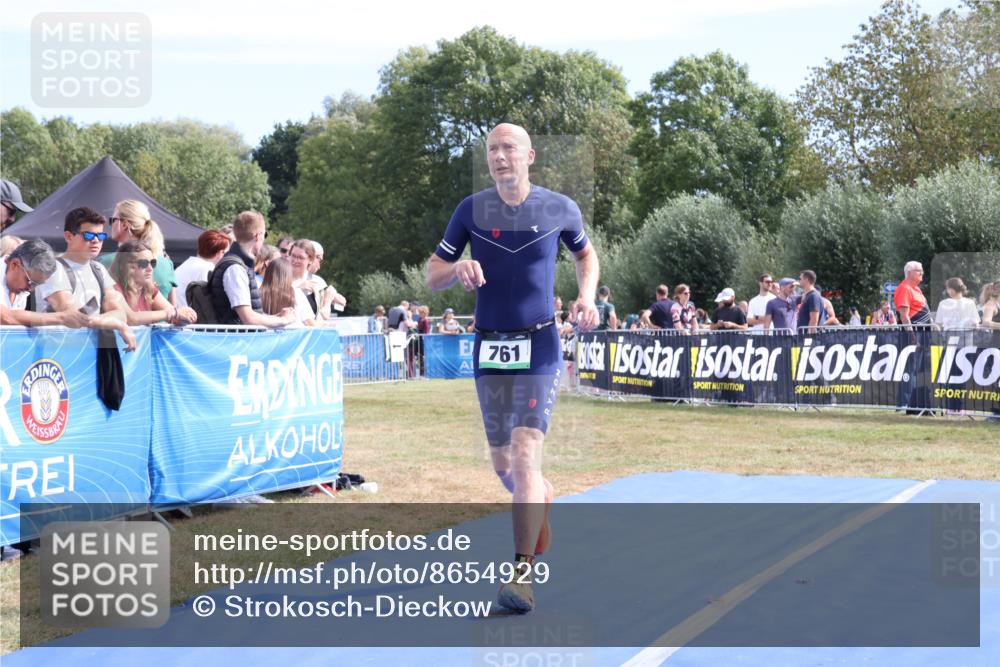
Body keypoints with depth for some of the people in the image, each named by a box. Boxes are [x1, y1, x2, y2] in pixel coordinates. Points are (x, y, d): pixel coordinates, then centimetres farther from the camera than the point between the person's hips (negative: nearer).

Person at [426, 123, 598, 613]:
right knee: (503, 466, 10)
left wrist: (586, 297, 0)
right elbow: (432, 277, 4)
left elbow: (585, 254, 18)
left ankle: (523, 574, -14)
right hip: (489, 347, 3)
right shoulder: (471, 210, 0)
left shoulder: (560, 209, -1)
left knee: (524, 453, -17)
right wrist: (457, 268, -19)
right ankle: (545, 500, 44)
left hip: (539, 345, -3)